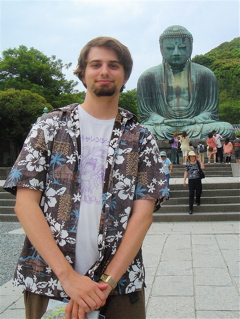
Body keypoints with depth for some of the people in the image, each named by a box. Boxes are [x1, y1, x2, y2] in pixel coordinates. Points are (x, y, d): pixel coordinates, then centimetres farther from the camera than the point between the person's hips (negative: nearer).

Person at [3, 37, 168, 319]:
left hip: (120, 283, 1)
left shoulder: (140, 139, 4)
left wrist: (106, 282, -15)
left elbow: (143, 213, -3)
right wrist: (68, 276, -14)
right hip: (48, 282, 0)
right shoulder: (50, 126, 2)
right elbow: (25, 203, -6)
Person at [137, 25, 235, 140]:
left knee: (227, 129, -29)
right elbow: (146, 114, 5)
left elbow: (210, 112, 6)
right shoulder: (148, 77, 10)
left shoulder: (206, 75, 12)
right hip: (164, 129, -1)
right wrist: (164, 122, -19)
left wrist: (193, 122, -17)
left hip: (194, 129, 1)